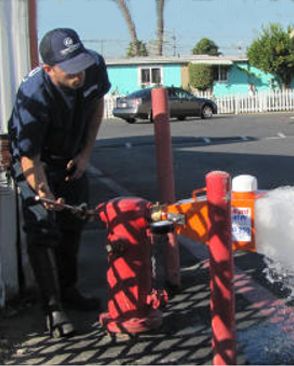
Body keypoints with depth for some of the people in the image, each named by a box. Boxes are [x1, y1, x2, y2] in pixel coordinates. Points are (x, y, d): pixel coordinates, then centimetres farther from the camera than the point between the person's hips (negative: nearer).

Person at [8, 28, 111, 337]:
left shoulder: (95, 66, -23)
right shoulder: (33, 96, -39)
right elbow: (29, 156, -35)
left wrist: (86, 153, -6)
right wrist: (43, 190, -53)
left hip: (72, 157, 6)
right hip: (36, 161, -6)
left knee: (74, 223, 14)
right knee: (43, 231, -13)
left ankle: (68, 290, 31)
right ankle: (53, 307, -2)